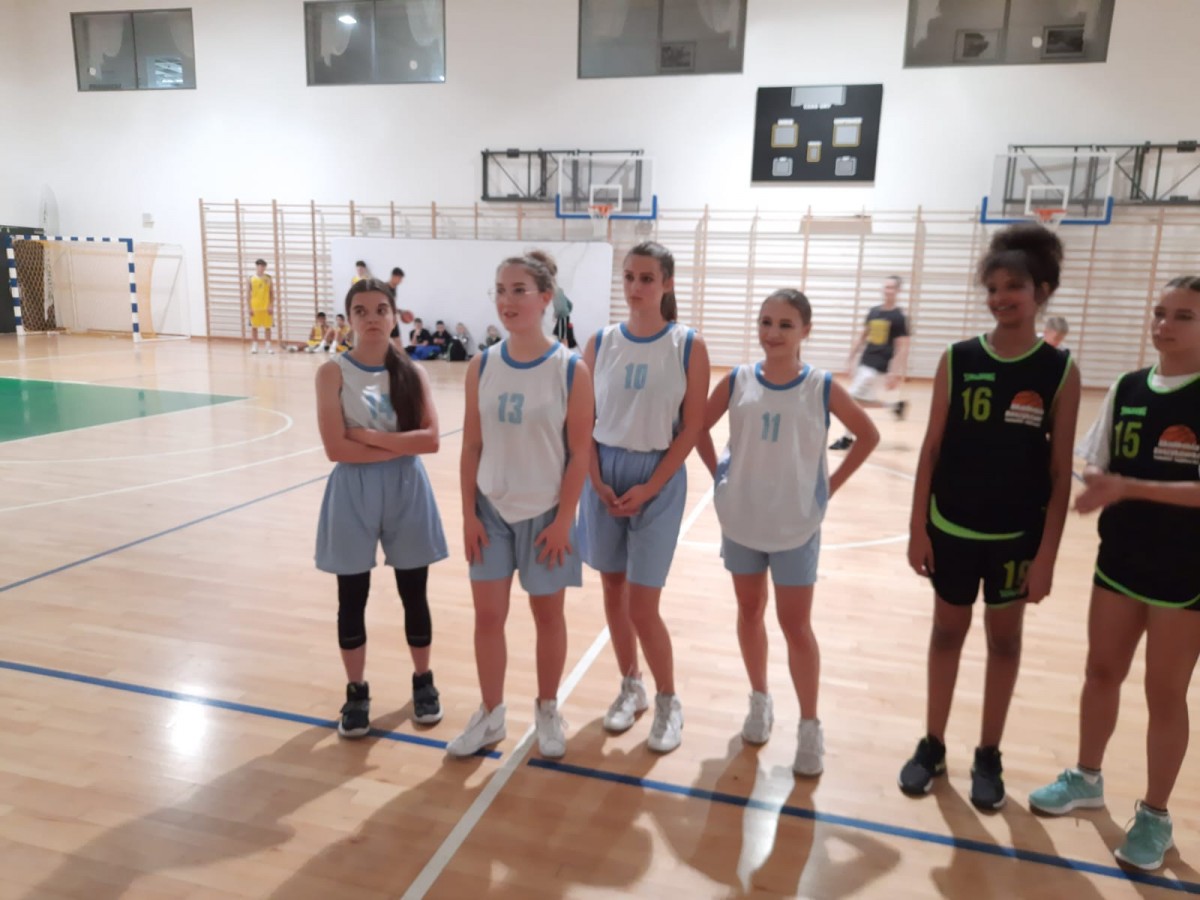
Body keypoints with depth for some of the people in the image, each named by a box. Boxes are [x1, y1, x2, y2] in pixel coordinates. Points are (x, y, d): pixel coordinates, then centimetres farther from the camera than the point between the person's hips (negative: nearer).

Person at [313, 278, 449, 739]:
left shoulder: (412, 372, 1)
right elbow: (336, 448, -15)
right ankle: (356, 693, 28)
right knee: (352, 598, 10)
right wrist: (400, 446, -14)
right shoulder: (333, 372, -6)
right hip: (354, 494, -1)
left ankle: (423, 683, 32)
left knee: (414, 594, 12)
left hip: (407, 492, 2)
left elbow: (431, 439, -10)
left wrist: (372, 436, -17)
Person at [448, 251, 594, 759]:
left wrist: (563, 520, -11)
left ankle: (547, 712, 34)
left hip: (545, 514, -3)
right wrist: (469, 514, -1)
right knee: (488, 615, 10)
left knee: (547, 616, 13)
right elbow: (472, 446, 2)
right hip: (492, 511, 3)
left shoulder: (571, 370, -12)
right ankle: (490, 716, 30)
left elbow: (581, 453, -10)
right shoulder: (481, 367, -1)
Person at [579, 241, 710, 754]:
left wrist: (649, 487, -13)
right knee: (612, 590, 13)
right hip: (604, 475, 4)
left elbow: (692, 429, -7)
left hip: (657, 479, -3)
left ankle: (668, 702, 21)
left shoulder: (688, 346, -7)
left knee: (642, 604, -2)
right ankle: (630, 687, 34)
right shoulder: (601, 342, 2)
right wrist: (598, 481, -7)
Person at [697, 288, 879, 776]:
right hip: (740, 519, 3)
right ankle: (760, 700, 37)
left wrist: (831, 484, -2)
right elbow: (699, 427, 7)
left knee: (796, 625, 4)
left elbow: (868, 435, 1)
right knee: (750, 610, 16)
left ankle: (810, 727, 20)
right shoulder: (737, 381, -6)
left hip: (795, 525, -2)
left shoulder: (823, 387, -11)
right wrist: (719, 473, 0)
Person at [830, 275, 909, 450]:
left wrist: (895, 373, -17)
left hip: (879, 366, -7)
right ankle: (896, 406, 31)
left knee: (854, 399, -9)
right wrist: (851, 361, 15)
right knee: (864, 401, 11)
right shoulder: (873, 311, 9)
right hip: (865, 362, 7)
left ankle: (847, 438, 2)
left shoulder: (899, 317, -10)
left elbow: (902, 348, -12)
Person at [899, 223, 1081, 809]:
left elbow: (1060, 472, -5)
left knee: (1004, 638, 14)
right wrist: (917, 528, -4)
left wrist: (1047, 554, -7)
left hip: (1017, 534, -1)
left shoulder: (1059, 371, -7)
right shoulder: (957, 359, -4)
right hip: (951, 528, 1)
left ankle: (988, 757, 32)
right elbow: (932, 449, -2)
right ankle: (933, 746, 30)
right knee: (947, 631, 13)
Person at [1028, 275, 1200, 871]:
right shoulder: (1125, 389, 2)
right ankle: (1086, 779, 37)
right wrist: (1100, 488, -16)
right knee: (1101, 672, 16)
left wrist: (1128, 487, -27)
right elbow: (1096, 468, 5)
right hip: (1119, 559, 4)